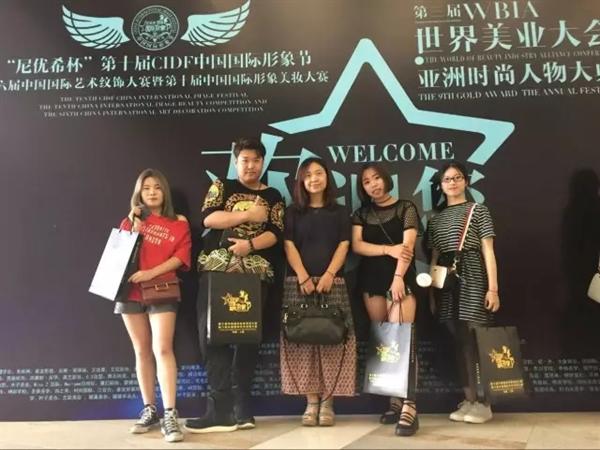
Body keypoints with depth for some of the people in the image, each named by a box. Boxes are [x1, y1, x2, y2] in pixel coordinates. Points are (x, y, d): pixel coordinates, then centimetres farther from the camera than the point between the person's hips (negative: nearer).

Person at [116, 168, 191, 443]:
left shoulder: (178, 223, 7)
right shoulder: (130, 221, 13)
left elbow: (181, 256, -4)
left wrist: (151, 272, -15)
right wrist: (134, 228, -7)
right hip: (131, 291, 3)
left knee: (163, 349, -14)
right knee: (142, 352, 8)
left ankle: (170, 415, -13)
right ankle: (149, 411, 17)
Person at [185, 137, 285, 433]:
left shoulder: (273, 197, 13)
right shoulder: (221, 187, 12)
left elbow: (275, 233, 0)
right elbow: (208, 218, -5)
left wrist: (250, 244, -18)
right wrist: (246, 215, -10)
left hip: (255, 273, 1)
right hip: (217, 269, 0)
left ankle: (240, 408, 11)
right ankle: (221, 409, -1)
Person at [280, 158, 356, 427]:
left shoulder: (339, 212, 13)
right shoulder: (293, 212, 12)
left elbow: (343, 246, 5)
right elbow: (289, 246, 3)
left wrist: (328, 276, -10)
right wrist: (303, 277, -10)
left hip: (332, 283, 0)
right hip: (299, 283, 0)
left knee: (331, 340, -4)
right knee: (303, 339, -3)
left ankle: (327, 402, 3)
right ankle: (311, 402, 4)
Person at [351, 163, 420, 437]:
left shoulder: (406, 208, 2)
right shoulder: (361, 214, 12)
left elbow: (408, 245, -10)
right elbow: (356, 245, -2)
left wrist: (398, 277, -22)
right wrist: (388, 249, -15)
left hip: (401, 277, -4)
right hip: (371, 279, 4)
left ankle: (408, 407, -17)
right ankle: (394, 400, 11)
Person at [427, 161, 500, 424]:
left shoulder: (477, 210, 5)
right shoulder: (436, 218, 16)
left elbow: (488, 251, -2)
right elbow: (434, 257, 13)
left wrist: (493, 287, -10)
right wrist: (431, 292, 9)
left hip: (471, 277, -4)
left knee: (475, 339, -6)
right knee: (459, 341, 6)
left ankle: (483, 402, 4)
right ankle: (468, 399, 14)